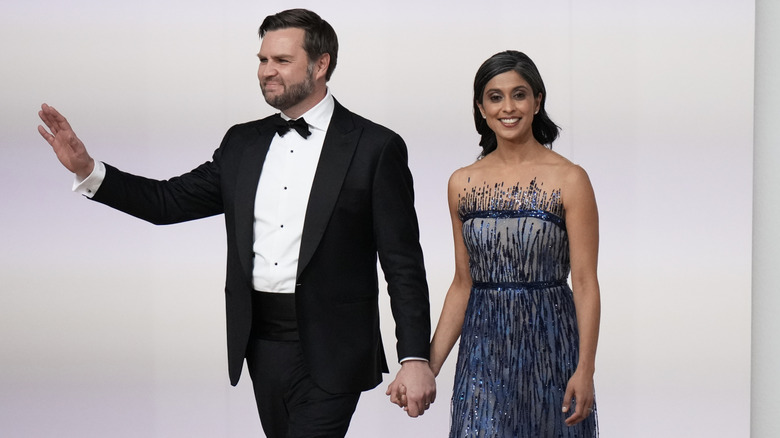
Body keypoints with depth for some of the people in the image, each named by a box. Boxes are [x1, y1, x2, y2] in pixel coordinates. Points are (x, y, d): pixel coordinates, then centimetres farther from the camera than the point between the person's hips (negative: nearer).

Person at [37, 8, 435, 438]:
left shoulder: (375, 147, -4)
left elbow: (403, 264, -6)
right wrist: (88, 169, -4)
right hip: (262, 342, 5)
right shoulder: (242, 143, 12)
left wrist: (415, 358, -12)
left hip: (330, 351, -5)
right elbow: (172, 200, 9)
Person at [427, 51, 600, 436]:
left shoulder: (569, 180, -5)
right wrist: (429, 365, 5)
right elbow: (463, 284, 11)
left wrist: (585, 370, -15)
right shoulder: (462, 183, 7)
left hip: (548, 344, -3)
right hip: (483, 346, 3)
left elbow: (585, 282, -7)